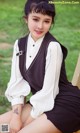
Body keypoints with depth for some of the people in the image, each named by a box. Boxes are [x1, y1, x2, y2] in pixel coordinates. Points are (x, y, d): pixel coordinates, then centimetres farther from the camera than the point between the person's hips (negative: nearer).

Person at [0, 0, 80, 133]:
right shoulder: (20, 44, 0)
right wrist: (16, 115, -12)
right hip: (41, 101, 7)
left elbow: (49, 90, -19)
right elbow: (17, 82, -1)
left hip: (66, 104, -6)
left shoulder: (52, 47, -20)